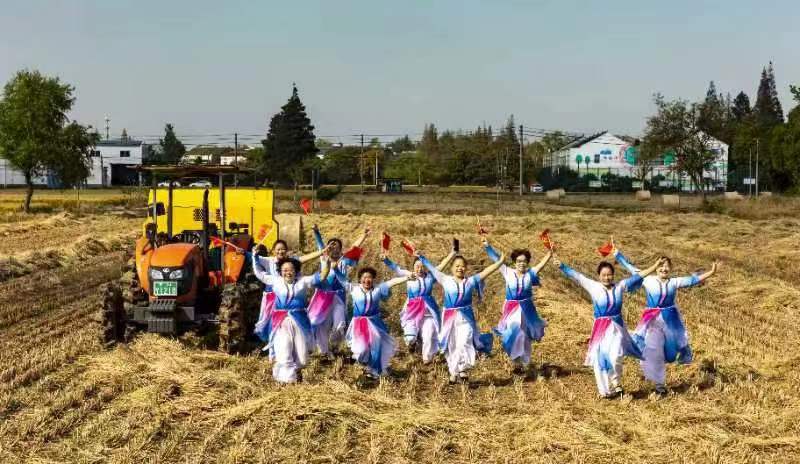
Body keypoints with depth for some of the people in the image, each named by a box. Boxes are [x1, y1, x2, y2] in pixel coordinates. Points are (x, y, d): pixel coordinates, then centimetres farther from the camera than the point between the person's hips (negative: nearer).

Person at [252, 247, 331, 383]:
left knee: (301, 355, 5)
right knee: (283, 353, -6)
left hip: (299, 321, 1)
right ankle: (287, 379, 4)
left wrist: (325, 262, -9)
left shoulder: (303, 281, 6)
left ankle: (292, 370, 32)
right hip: (281, 322, -1)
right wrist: (255, 257, 16)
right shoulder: (275, 281, 8)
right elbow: (260, 273, 18)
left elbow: (320, 276, 5)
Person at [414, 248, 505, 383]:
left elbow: (485, 272, 3)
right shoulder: (446, 280, 6)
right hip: (450, 317, 1)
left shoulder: (470, 281, 5)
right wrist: (422, 258, 14)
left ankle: (463, 370, -15)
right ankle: (453, 373, 14)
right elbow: (432, 269, 12)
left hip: (465, 317, -1)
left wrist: (500, 262, -1)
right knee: (451, 346, 5)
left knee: (464, 342, -16)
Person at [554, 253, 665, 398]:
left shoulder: (620, 286, 0)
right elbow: (576, 276, -4)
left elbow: (638, 276, 2)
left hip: (616, 327, 0)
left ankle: (616, 383, 7)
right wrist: (562, 266, -10)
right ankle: (605, 390, 16)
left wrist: (655, 266, 1)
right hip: (600, 328, 0)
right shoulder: (593, 287, -3)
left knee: (615, 356, -19)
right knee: (600, 359, 2)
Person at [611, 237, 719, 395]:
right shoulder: (648, 280, -5)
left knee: (668, 349, 12)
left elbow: (692, 280, -8)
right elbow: (631, 268, -3)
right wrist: (616, 253, -4)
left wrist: (710, 273, -18)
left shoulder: (674, 282, -2)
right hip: (653, 320, -1)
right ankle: (659, 383, 17)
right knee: (653, 352, 3)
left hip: (670, 320, 1)